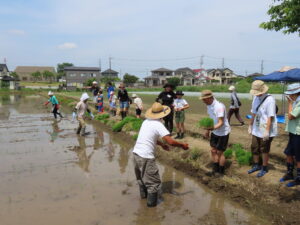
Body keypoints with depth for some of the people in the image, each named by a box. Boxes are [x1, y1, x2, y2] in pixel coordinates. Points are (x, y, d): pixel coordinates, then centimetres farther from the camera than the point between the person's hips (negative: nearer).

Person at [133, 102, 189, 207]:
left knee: (141, 175, 29)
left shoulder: (146, 121, 7)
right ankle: (151, 201, 20)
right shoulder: (158, 125, -14)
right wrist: (182, 145, -5)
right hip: (146, 157, -8)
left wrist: (161, 144, 25)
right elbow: (170, 141, -21)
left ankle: (143, 193, 47)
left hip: (136, 152, 8)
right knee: (154, 181, 10)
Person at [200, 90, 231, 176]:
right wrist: (208, 130, 16)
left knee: (219, 152, 2)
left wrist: (213, 128, -49)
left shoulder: (219, 106, -27)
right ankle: (215, 169, 27)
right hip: (214, 132, 7)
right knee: (213, 151, 11)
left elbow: (221, 123, -31)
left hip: (223, 132, -7)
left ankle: (221, 171, 21)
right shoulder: (209, 106, -2)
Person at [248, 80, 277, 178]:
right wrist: (250, 125, 17)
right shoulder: (256, 97, 6)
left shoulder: (270, 99, -18)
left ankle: (264, 168, 25)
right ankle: (256, 165, 36)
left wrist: (267, 131, -23)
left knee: (264, 150, 6)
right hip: (256, 129, 7)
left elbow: (270, 117, -21)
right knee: (254, 148, 16)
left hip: (266, 130, -7)